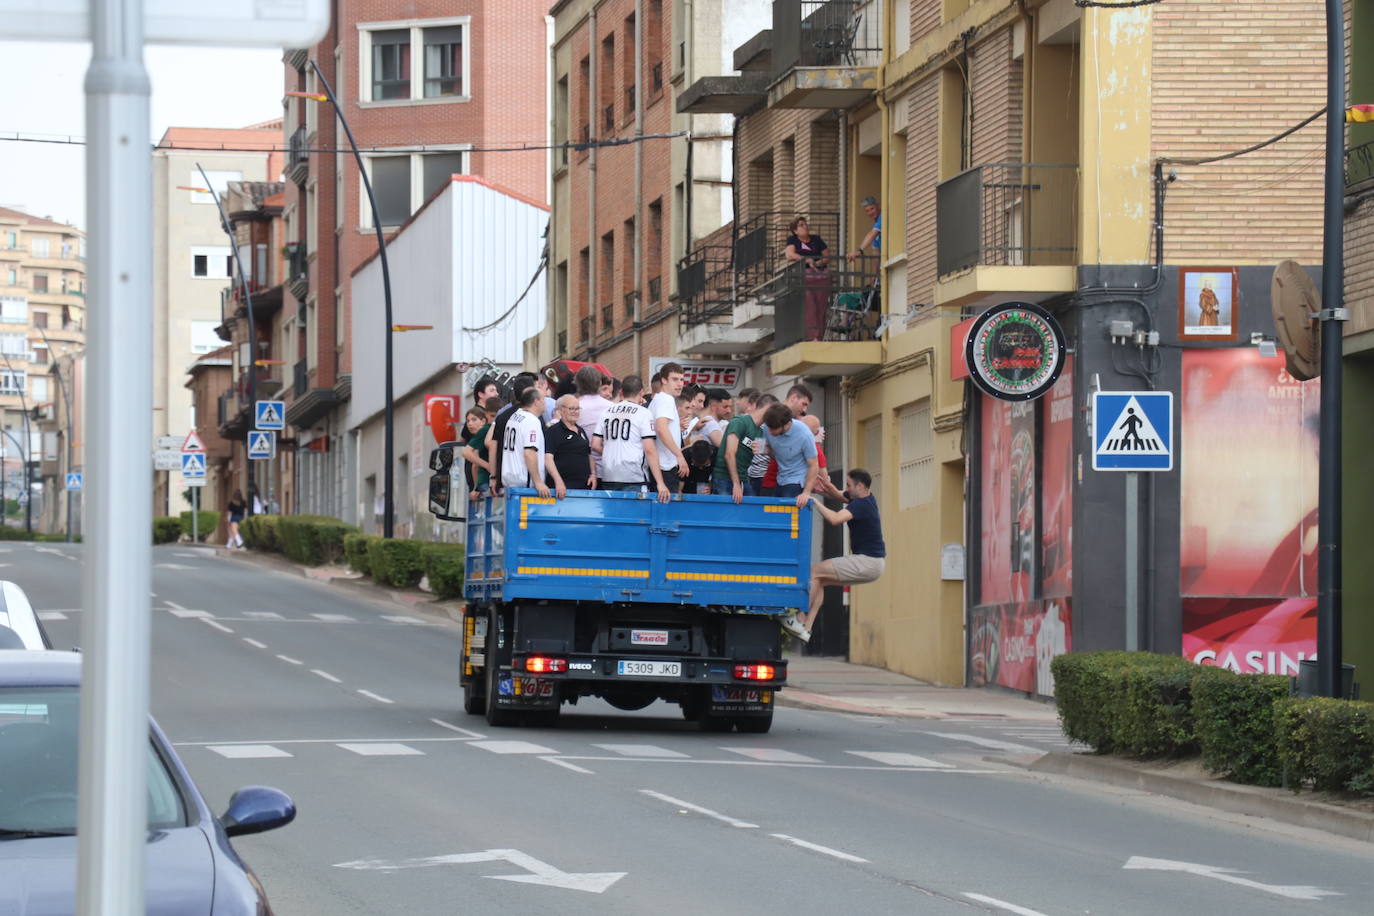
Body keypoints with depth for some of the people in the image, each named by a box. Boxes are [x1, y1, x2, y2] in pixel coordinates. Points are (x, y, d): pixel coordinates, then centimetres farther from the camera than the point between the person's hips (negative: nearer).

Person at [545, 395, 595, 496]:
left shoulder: (581, 431, 21)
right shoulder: (552, 432, -4)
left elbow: (589, 456, 29)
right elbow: (548, 459, -15)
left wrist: (593, 474, 12)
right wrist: (558, 481, -25)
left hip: (585, 485, 7)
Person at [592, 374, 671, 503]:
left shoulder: (607, 411, 11)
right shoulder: (643, 413, -4)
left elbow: (595, 446, 10)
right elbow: (649, 450, -11)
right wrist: (660, 483, -12)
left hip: (608, 478, 5)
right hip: (633, 478, -5)